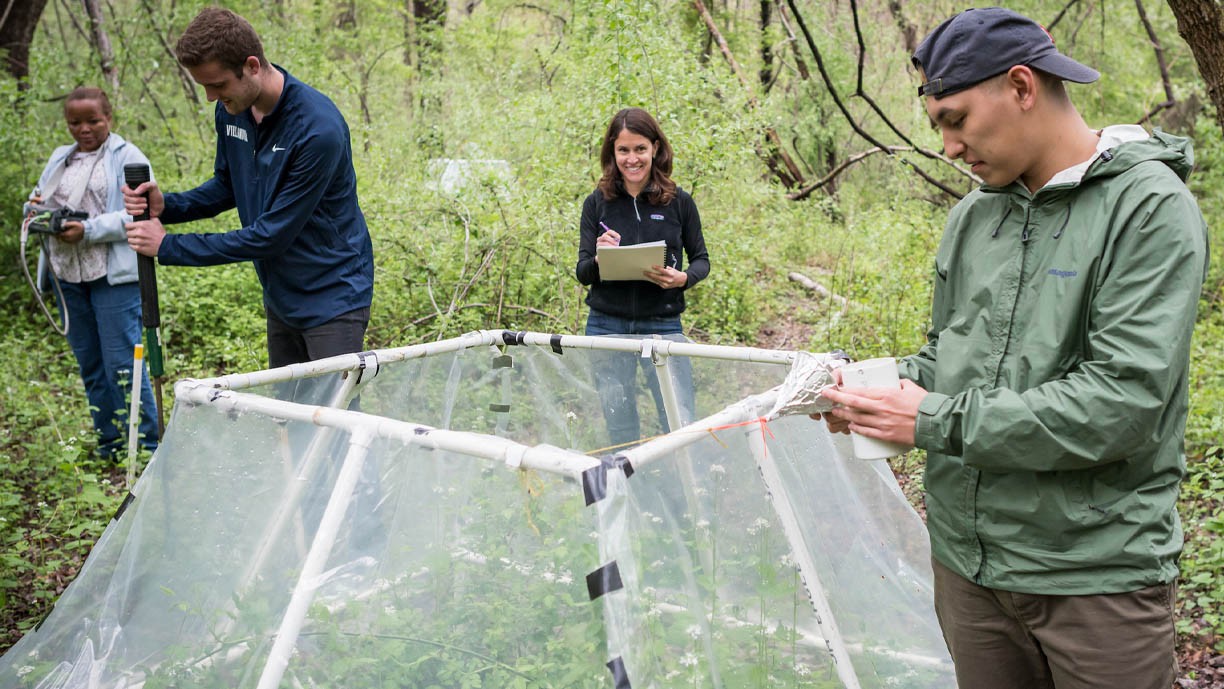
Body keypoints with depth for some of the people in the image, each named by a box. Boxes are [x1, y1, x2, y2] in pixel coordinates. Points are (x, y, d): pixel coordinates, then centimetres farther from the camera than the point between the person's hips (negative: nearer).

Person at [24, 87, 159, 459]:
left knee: (123, 364, -8)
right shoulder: (60, 159, 18)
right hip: (67, 275, 7)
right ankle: (109, 442, 23)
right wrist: (33, 206, 2)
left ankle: (146, 445, 0)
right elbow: (37, 200, 26)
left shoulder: (127, 157, -2)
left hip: (114, 275, -7)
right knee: (90, 365, 12)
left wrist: (89, 231, -21)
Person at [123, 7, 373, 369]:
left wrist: (169, 247, -18)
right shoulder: (231, 109, -2)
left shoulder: (319, 129, -26)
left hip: (332, 297, -7)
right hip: (281, 296, 7)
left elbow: (272, 235, -23)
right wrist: (168, 206, -6)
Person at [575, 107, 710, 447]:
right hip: (606, 327, 1)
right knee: (620, 429, 9)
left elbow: (701, 259, 8)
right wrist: (599, 259, -19)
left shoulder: (679, 202, 1)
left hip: (662, 326, -1)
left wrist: (682, 278, -14)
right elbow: (582, 273, 4)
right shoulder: (597, 203, 3)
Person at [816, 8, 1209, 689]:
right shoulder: (973, 216, 8)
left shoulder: (1150, 206, -13)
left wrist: (935, 422, -20)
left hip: (1099, 572, -5)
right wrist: (883, 388, -3)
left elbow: (1122, 404, -22)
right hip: (967, 558, 6)